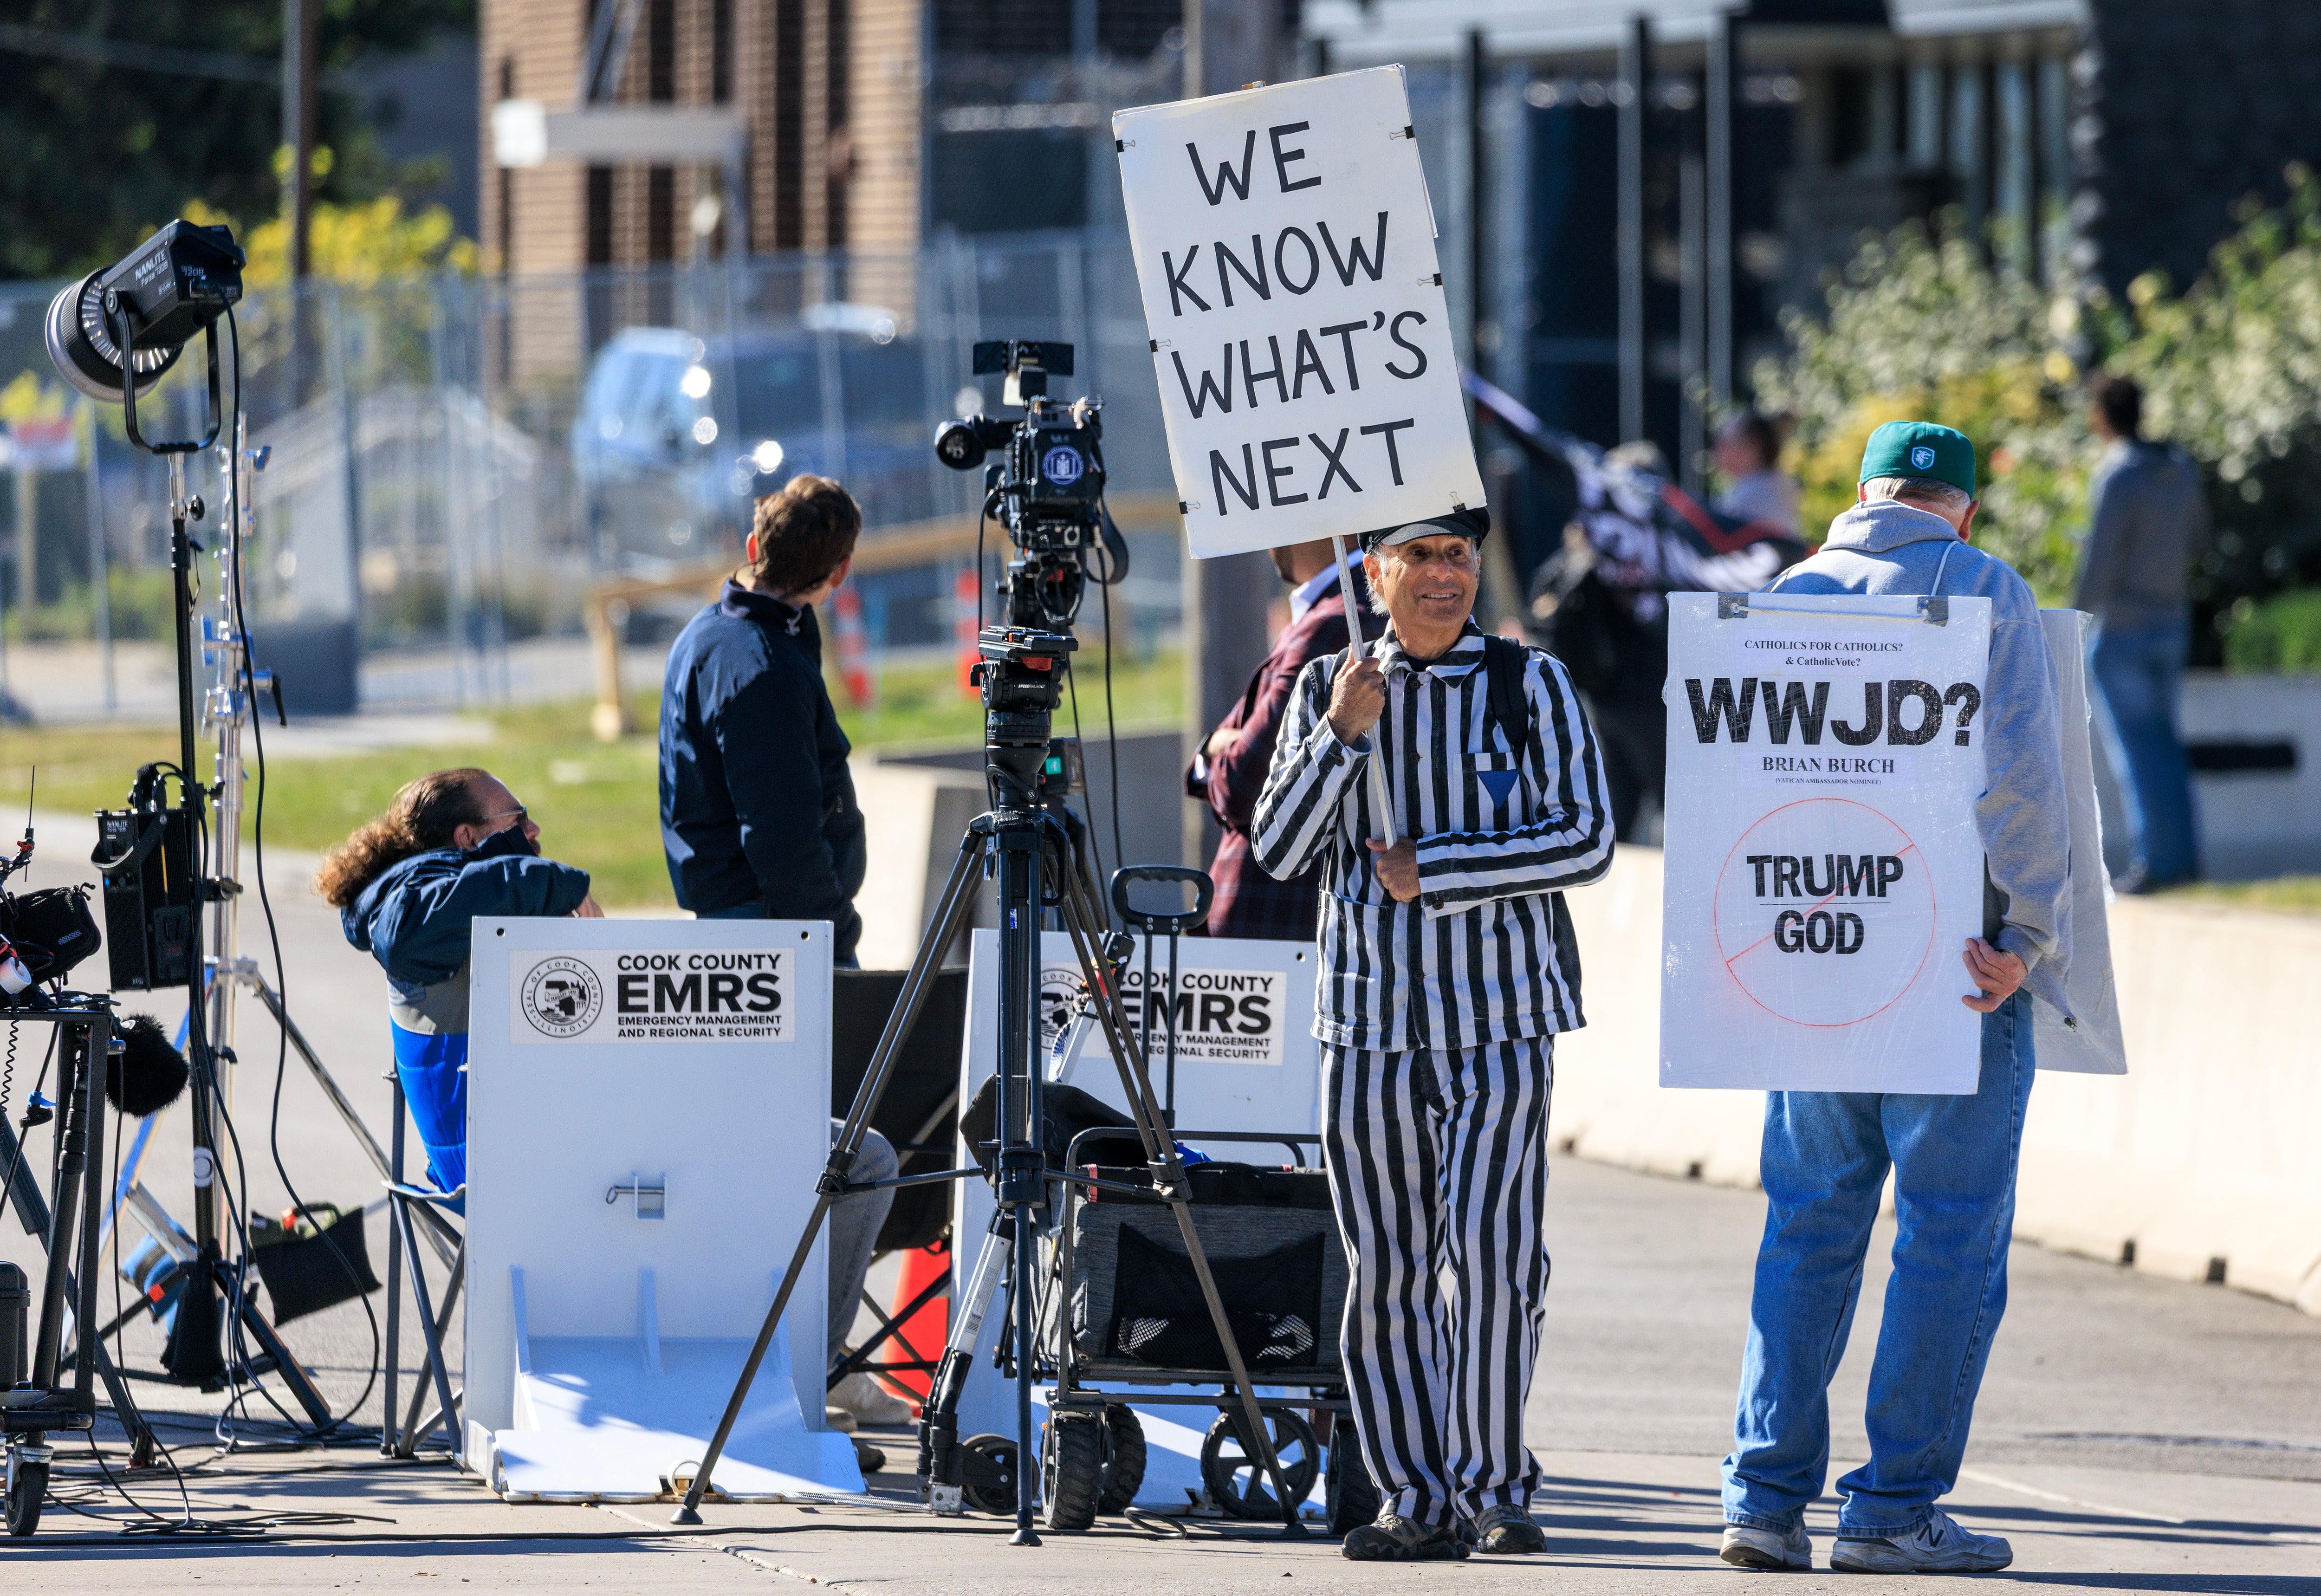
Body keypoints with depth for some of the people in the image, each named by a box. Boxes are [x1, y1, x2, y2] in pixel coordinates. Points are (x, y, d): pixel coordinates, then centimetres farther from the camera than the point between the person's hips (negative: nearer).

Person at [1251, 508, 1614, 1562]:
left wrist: (1434, 869, -11)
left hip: (1499, 1021, -3)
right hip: (1369, 1023, 3)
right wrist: (1341, 733, -10)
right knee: (1386, 1275, 2)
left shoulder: (1530, 685, 2)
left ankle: (1493, 1484, -5)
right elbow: (1278, 850, 3)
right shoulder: (1328, 689, 9)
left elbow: (1586, 840, -5)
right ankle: (1418, 1502, 9)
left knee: (1490, 1253, -15)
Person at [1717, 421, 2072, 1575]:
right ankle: (1896, 1507, -2)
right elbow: (2021, 776, -12)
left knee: (1806, 1229, 10)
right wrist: (2029, 940, -8)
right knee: (1951, 1236, 1)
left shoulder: (1790, 595, 10)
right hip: (1955, 958, -5)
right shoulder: (1985, 594, -3)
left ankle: (1764, 1495, 2)